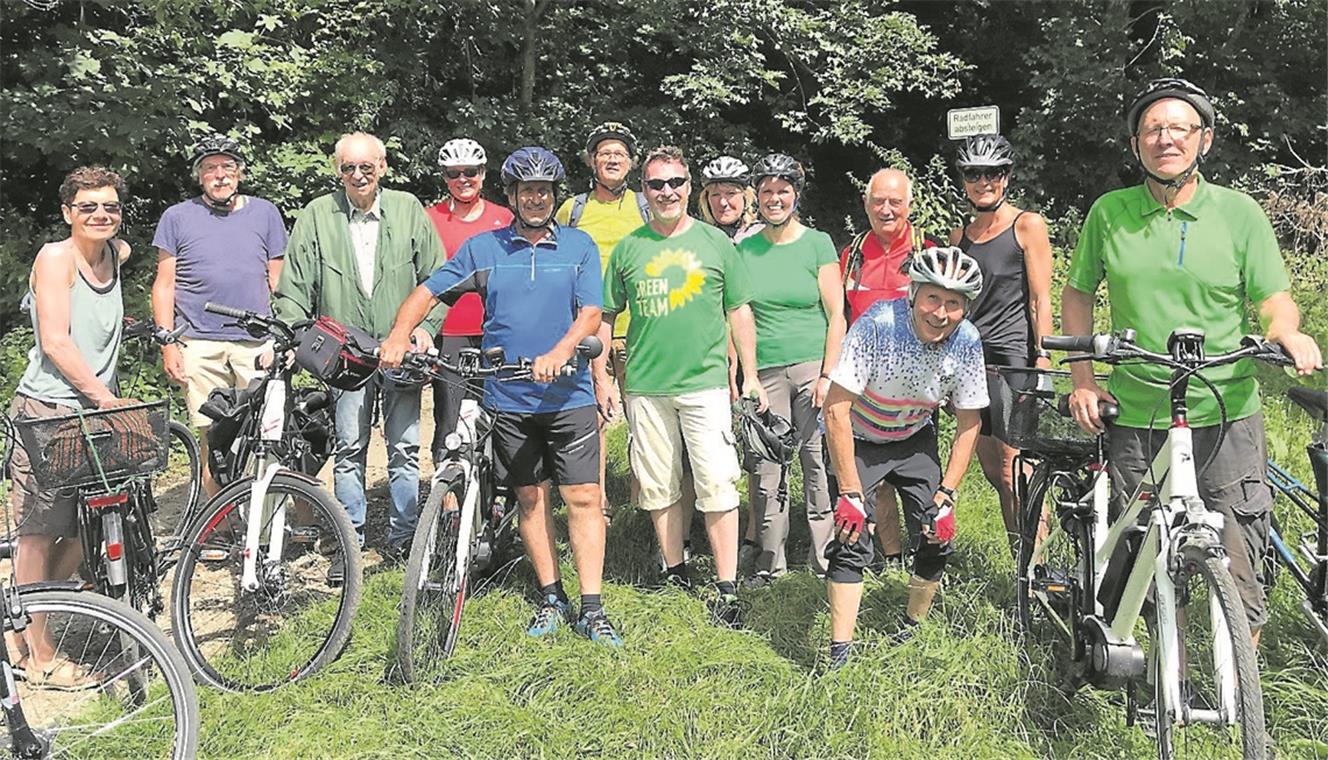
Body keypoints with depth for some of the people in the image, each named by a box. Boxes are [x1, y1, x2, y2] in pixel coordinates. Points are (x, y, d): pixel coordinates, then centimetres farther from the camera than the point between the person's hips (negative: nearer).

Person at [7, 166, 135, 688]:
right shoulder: (55, 257, -9)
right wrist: (105, 397, -18)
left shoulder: (117, 254, 11)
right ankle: (40, 656, 10)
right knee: (38, 535, 0)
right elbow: (55, 342, -16)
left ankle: (24, 628, 28)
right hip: (47, 410, -7)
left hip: (96, 411, 7)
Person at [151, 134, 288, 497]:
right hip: (200, 346, 0)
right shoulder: (177, 217, 7)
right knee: (212, 440, 2)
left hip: (258, 343, 1)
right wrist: (168, 345, -1)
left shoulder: (265, 213, 11)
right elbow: (164, 285, 7)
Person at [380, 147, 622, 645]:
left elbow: (591, 313, -6)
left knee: (583, 498, -4)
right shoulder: (483, 248, 6)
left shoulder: (579, 246, 3)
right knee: (530, 497, 9)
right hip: (508, 397, 2)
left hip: (568, 394, -1)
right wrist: (397, 338, -11)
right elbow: (427, 292, 6)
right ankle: (551, 598, 22)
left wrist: (559, 352, -25)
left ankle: (592, 609, 3)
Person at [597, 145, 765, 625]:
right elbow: (605, 316, 13)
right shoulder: (628, 248, 7)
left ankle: (727, 587, 2)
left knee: (717, 486, -6)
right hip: (645, 387, 2)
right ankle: (675, 572, 25)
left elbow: (739, 312, 8)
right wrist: (601, 376, 8)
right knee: (658, 487, 10)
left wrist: (750, 375, 4)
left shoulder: (715, 242, 5)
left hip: (705, 383, -2)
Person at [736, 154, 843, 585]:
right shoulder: (743, 250, 10)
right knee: (765, 468, 0)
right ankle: (770, 558, 13)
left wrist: (828, 375, -7)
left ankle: (824, 554, 12)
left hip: (814, 366, -1)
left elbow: (836, 314, 1)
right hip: (764, 372, 2)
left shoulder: (817, 243, 4)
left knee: (819, 461, -1)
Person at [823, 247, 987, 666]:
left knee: (936, 540, -4)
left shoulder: (967, 342, -20)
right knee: (852, 540, -16)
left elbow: (968, 422, -8)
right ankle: (839, 655, -8)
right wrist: (850, 493, -28)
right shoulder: (878, 325, -32)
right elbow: (836, 409, -29)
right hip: (857, 438, -3)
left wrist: (946, 495, -13)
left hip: (915, 439, 3)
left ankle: (911, 631, 21)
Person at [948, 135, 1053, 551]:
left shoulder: (1027, 224, -1)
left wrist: (1042, 357, -12)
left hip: (1014, 357, -6)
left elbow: (1041, 299, -5)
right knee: (993, 473, 8)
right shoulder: (960, 234, 16)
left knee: (1014, 473, -12)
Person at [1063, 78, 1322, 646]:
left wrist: (1285, 331, -18)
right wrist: (1083, 379, 5)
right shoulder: (1109, 213, 4)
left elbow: (1273, 296, 5)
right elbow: (1077, 293, 13)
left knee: (1236, 567, -3)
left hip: (1225, 415, -1)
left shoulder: (1239, 211, 3)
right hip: (1134, 417, 1)